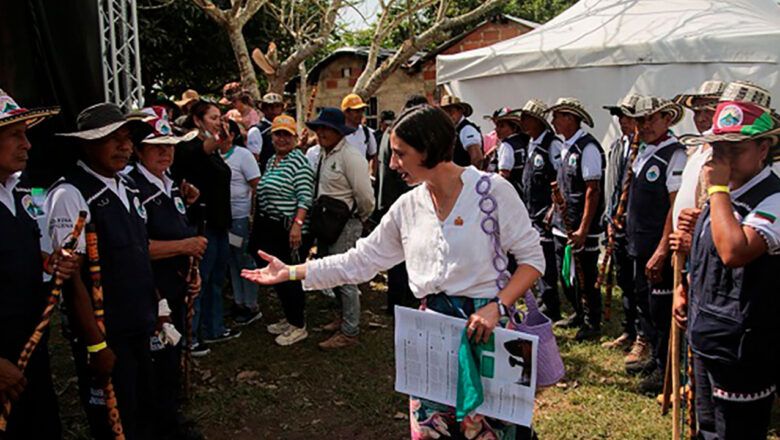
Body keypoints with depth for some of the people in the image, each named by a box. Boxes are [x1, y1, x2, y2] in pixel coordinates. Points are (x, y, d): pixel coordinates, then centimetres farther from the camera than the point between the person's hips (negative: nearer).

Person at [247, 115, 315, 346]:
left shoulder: (298, 160, -11)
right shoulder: (271, 161, 15)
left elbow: (305, 197, -18)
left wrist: (297, 224, -27)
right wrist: (260, 226, 20)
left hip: (291, 231, -9)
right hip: (271, 229, 9)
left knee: (289, 277, -2)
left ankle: (298, 326, 12)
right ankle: (289, 318, 32)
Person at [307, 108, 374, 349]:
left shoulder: (350, 156, -17)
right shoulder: (322, 155, 12)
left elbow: (365, 196, -18)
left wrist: (360, 218, -4)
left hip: (345, 224, -9)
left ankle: (349, 332, 9)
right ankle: (345, 316, 37)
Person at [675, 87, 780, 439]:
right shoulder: (724, 194, 9)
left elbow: (734, 252, -35)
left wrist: (718, 189, -27)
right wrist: (686, 289, 11)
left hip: (743, 351, -9)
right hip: (706, 340, 9)